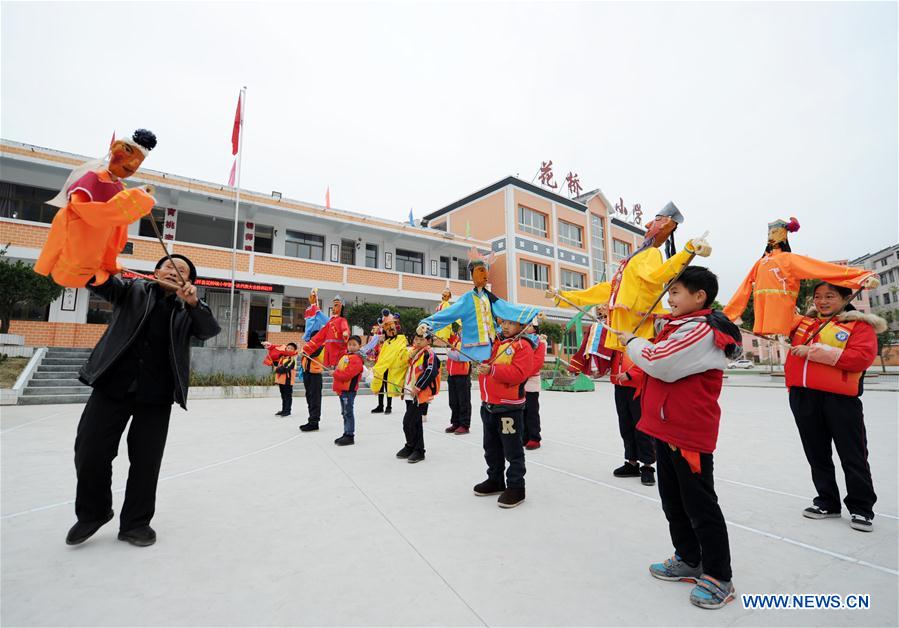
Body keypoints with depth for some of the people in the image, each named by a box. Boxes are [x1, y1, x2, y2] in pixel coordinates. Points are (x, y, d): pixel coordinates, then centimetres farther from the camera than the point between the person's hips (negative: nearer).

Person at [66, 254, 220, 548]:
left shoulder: (187, 310, 8)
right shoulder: (133, 290, 10)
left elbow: (210, 330, -7)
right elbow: (99, 282, -6)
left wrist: (193, 303, -26)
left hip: (156, 395, 0)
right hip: (113, 385, 1)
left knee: (146, 460, 6)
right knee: (90, 451, 4)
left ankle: (136, 522, 24)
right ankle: (92, 513, 31)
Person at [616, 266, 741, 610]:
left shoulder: (702, 330, -19)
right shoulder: (680, 326, 13)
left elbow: (659, 362, -26)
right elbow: (659, 363, 18)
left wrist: (631, 341, -9)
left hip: (689, 433, -10)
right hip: (666, 427, 10)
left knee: (699, 504, 4)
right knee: (673, 500, 20)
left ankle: (719, 577, 20)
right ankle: (689, 560, 36)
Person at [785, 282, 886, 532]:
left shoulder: (859, 325, 0)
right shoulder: (804, 322, 13)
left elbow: (862, 357, -14)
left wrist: (816, 351, -17)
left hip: (840, 398, -4)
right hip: (803, 397, 5)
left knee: (853, 456, 6)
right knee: (817, 454, 13)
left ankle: (861, 508, 22)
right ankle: (827, 502, 27)